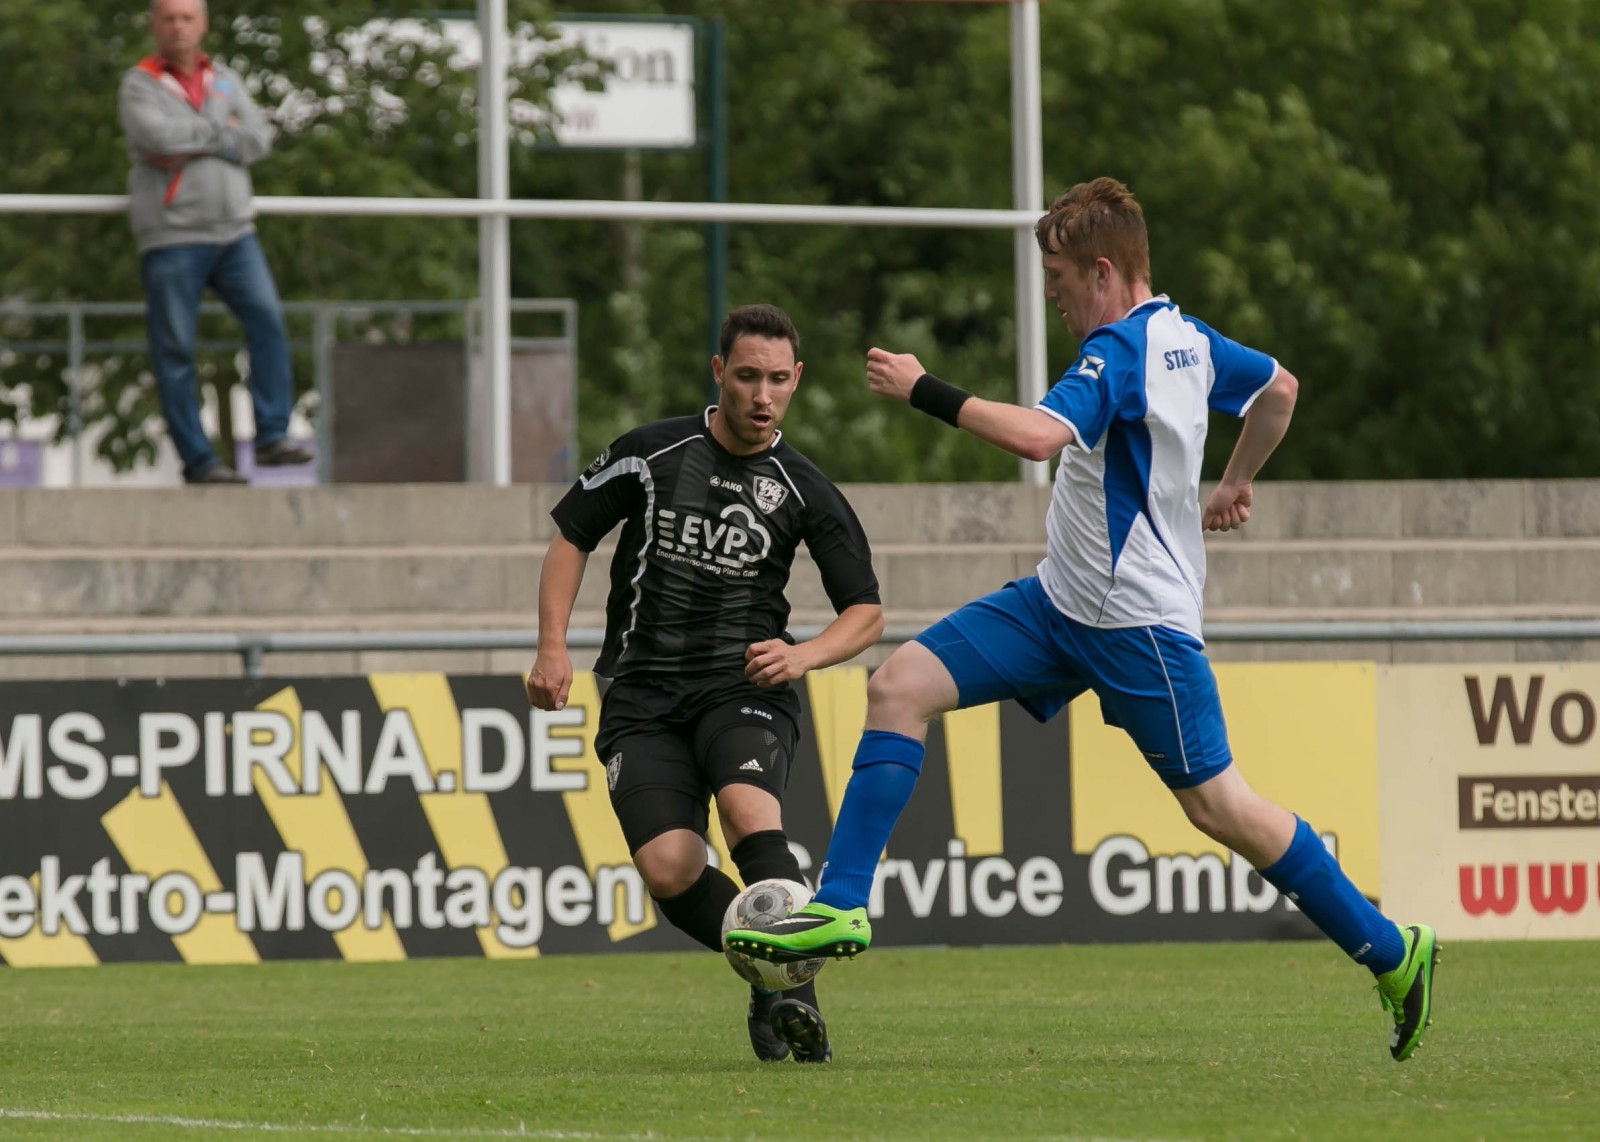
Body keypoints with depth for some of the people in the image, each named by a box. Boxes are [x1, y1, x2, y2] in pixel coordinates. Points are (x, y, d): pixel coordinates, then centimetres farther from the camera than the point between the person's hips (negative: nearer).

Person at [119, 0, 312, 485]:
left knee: (267, 320, -13)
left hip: (233, 232, 4)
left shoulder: (225, 81, 14)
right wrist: (221, 131, -6)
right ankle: (197, 460, -1)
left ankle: (271, 436, -13)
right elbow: (157, 135, -18)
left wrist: (192, 148, -10)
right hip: (172, 238, -4)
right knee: (175, 350, -4)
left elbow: (258, 139, 0)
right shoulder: (139, 86, 1)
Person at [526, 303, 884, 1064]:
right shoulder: (650, 454, 1)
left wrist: (803, 655, -13)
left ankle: (790, 988, -29)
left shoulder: (804, 493, 2)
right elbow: (571, 536, 11)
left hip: (744, 689, -1)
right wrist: (553, 646, 0)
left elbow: (866, 612, 7)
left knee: (748, 810, -33)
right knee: (669, 869, -19)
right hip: (642, 697, 1)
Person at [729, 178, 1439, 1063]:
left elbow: (1038, 435, -37)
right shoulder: (1185, 339, 9)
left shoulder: (1118, 352, -21)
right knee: (899, 685, -2)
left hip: (1139, 622, -10)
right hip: (1060, 600, 10)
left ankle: (1389, 950, 10)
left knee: (1215, 804, -3)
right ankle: (841, 906, -3)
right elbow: (1280, 388, 25)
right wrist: (1234, 485, 36)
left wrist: (924, 391, -28)